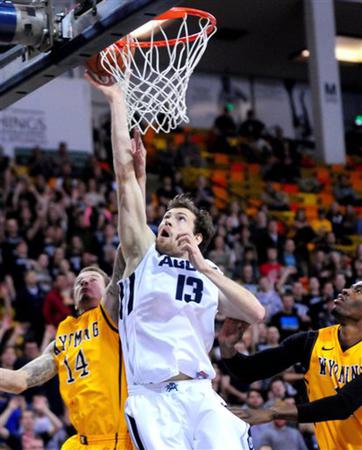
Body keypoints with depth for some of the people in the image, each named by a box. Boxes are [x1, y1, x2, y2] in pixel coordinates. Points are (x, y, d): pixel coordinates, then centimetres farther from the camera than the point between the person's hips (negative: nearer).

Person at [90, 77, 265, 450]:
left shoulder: (210, 277, 20)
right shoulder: (143, 254, 13)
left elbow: (256, 313, 1)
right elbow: (126, 172, 8)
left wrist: (206, 268, -3)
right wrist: (116, 101, 4)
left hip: (201, 396, 2)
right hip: (151, 400, -2)